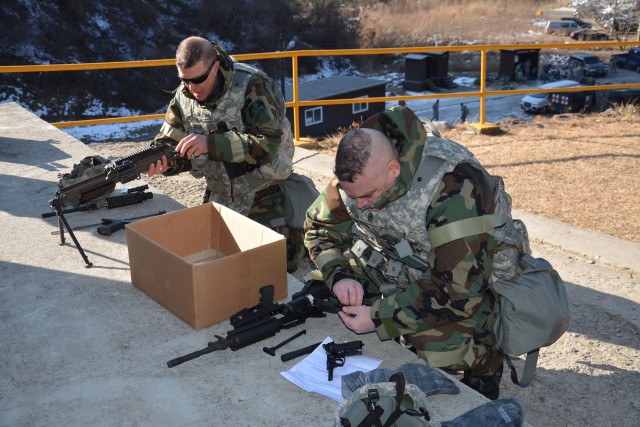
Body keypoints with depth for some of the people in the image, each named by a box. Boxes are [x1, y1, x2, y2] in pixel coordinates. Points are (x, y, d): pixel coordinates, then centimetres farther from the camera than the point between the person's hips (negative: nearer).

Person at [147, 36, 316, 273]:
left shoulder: (252, 86, -23)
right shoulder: (184, 96, -5)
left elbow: (268, 144, -32)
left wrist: (210, 144, -41)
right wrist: (160, 161, -28)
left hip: (263, 194, -6)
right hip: (219, 196, 6)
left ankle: (299, 229, 24)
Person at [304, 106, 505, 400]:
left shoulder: (452, 191, -34)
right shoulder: (358, 174, -14)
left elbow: (461, 294, -32)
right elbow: (320, 228, 2)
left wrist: (380, 317, -31)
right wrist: (339, 275, -18)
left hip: (466, 290, -6)